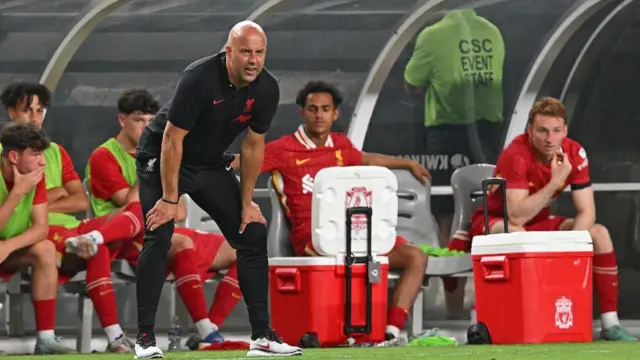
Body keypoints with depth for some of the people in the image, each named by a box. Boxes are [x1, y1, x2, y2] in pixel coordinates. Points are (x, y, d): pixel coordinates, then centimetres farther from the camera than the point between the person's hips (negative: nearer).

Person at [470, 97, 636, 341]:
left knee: (598, 233, -11)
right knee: (515, 233, -40)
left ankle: (610, 324, -12)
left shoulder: (574, 153, -12)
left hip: (538, 224, 6)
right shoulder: (516, 156, -27)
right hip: (494, 223, -6)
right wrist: (556, 181, -37)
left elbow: (586, 211, -11)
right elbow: (517, 216, -35)